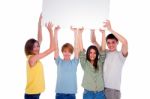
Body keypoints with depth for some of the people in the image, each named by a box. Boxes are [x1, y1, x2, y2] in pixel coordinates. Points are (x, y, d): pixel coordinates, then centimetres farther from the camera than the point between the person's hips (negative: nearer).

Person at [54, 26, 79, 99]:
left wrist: (75, 32, -13)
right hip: (60, 93, 0)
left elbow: (76, 47, -7)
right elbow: (56, 47, -6)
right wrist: (56, 31, -13)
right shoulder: (59, 62, 3)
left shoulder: (74, 62, 3)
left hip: (71, 93, 0)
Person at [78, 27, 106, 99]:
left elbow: (103, 49, 0)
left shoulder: (100, 62, 7)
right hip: (88, 92, -1)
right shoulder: (85, 63, 4)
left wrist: (103, 33, -7)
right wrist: (80, 33, -10)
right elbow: (81, 50, -4)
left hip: (100, 93, 2)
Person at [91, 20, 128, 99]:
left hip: (114, 90, -4)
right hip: (101, 88, 4)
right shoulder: (105, 53, 9)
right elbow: (93, 41, 9)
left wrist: (110, 29, -25)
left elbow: (125, 42, -22)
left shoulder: (120, 55, -3)